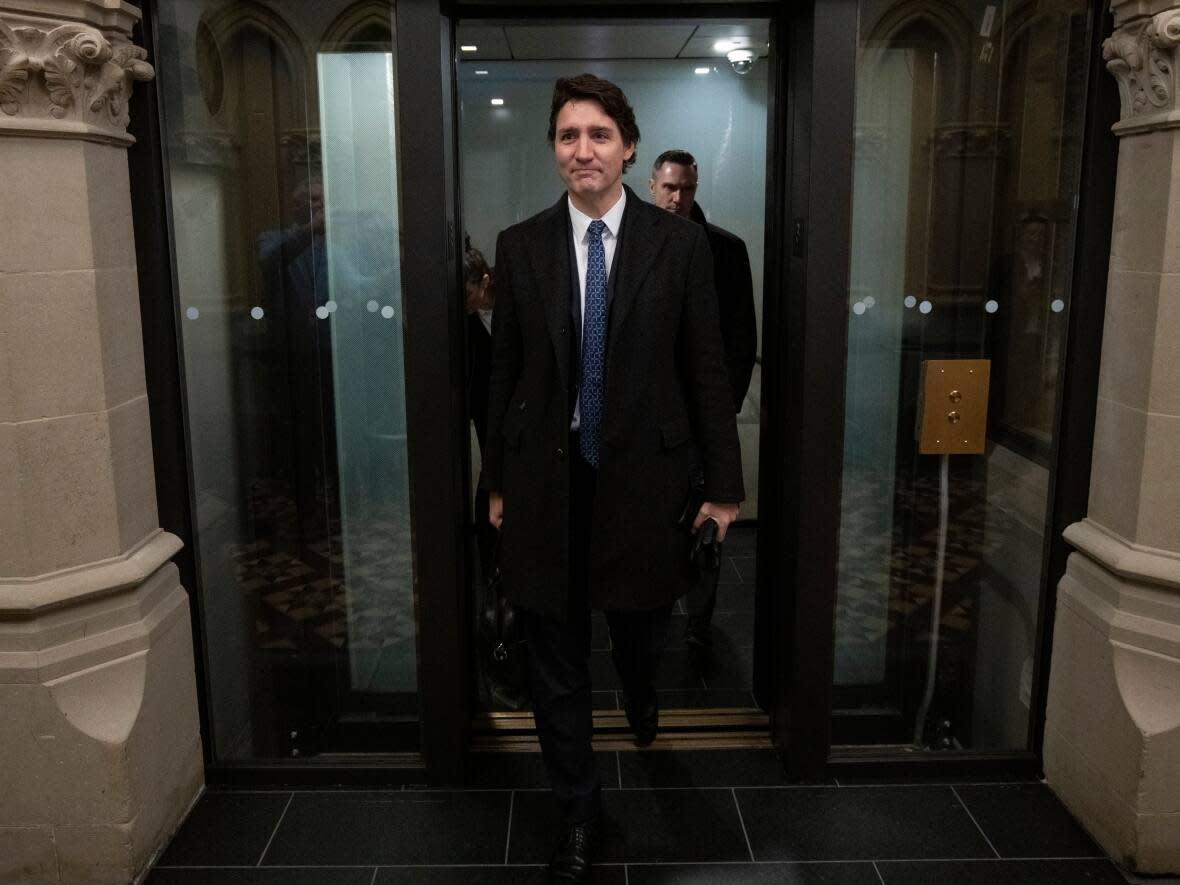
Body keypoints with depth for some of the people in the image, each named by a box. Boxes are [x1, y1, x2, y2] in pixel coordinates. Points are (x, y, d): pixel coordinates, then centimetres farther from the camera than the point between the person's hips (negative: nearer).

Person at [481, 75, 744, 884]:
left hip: (644, 475, -1)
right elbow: (506, 371, 5)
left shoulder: (681, 244, -3)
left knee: (641, 624, 17)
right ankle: (579, 814, 28)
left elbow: (707, 369, -1)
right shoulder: (520, 246, 1)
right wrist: (498, 479, 8)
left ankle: (642, 701, 55)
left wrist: (724, 482, -1)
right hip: (549, 479, 1)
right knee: (557, 660, 8)